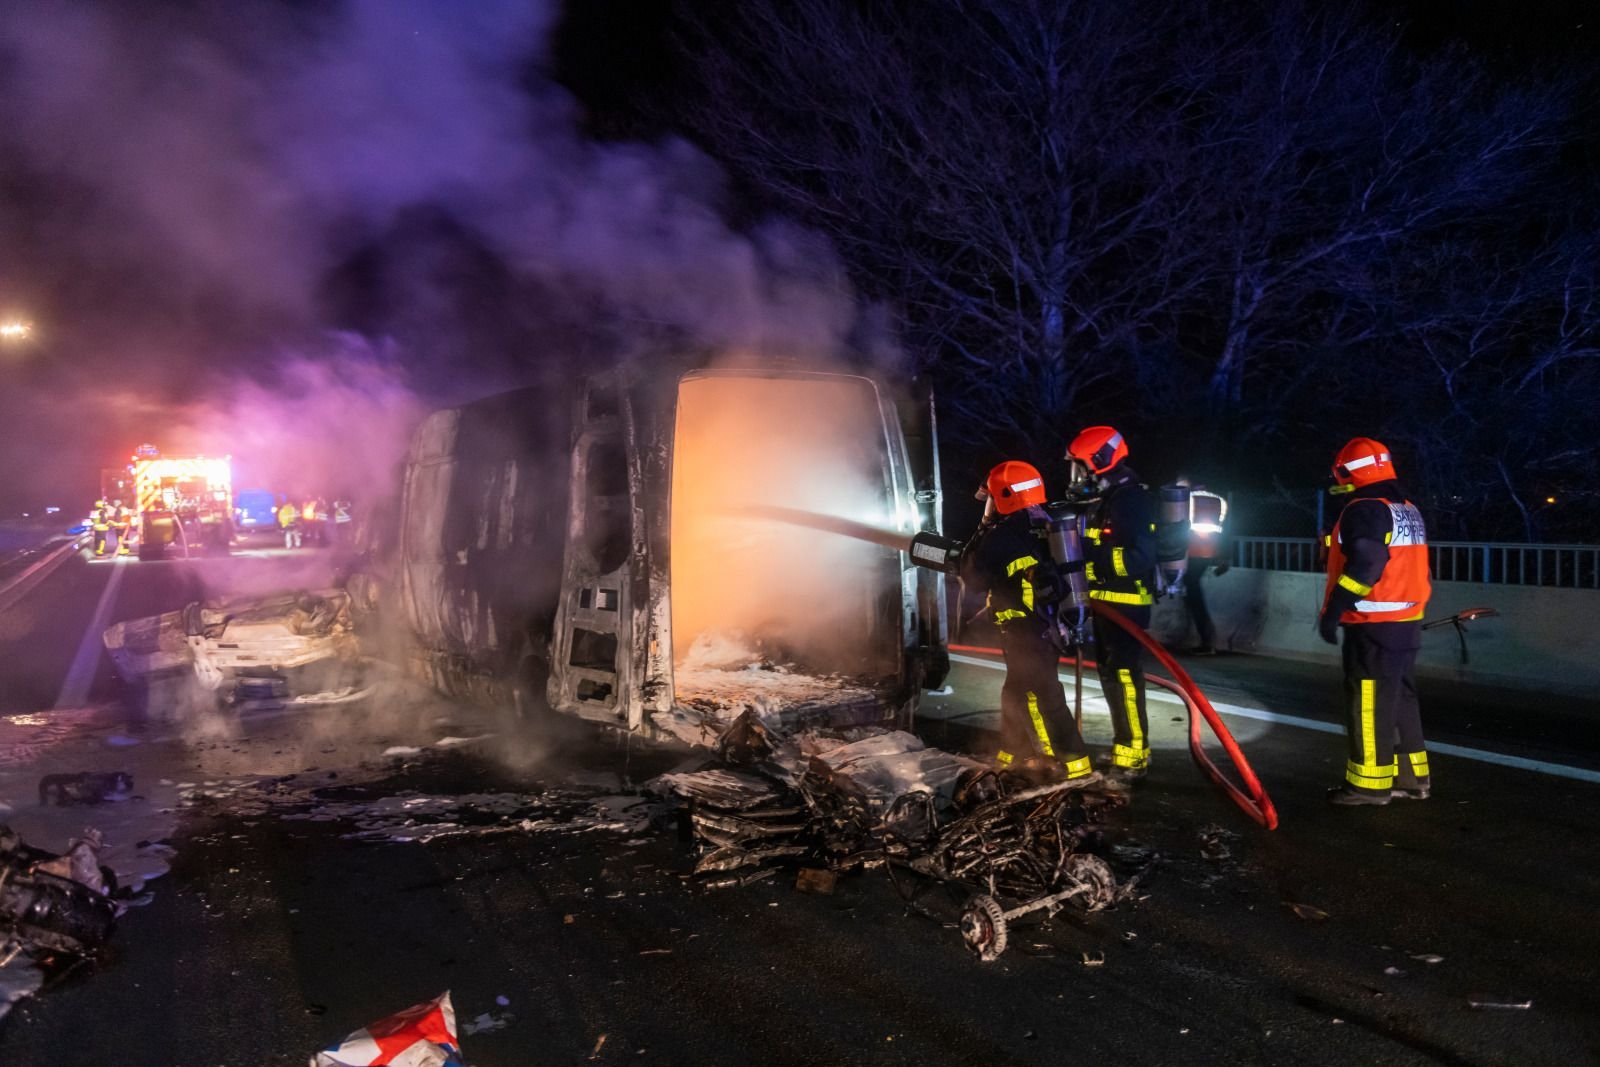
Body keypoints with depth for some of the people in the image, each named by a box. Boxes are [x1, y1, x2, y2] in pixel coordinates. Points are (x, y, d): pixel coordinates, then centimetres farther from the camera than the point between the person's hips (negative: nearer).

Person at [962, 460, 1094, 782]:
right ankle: (1013, 753, 28)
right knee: (1017, 690, 18)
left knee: (1039, 693, -5)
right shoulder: (1040, 528, 10)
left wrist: (984, 527, -5)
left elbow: (974, 574, -11)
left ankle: (1071, 761, -4)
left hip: (1025, 628, -9)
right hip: (1045, 624, 9)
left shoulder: (1005, 534, -18)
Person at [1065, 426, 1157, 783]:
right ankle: (1125, 743, 29)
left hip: (1127, 603, -10)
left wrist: (1094, 553, -29)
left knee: (1124, 676, -9)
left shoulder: (1131, 500, -17)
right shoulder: (1103, 500, 15)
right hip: (1107, 601, 11)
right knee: (1110, 674, 17)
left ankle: (1133, 757, -3)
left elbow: (1139, 558, -26)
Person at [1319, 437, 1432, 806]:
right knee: (1401, 699, 16)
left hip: (1374, 626, -10)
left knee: (1368, 703, -4)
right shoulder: (1408, 509, 15)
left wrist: (1332, 610, -20)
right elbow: (1406, 569, 19)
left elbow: (1364, 567, -24)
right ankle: (1412, 776, 23)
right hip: (1406, 622, 10)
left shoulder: (1364, 510, -15)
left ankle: (1370, 783, 1)